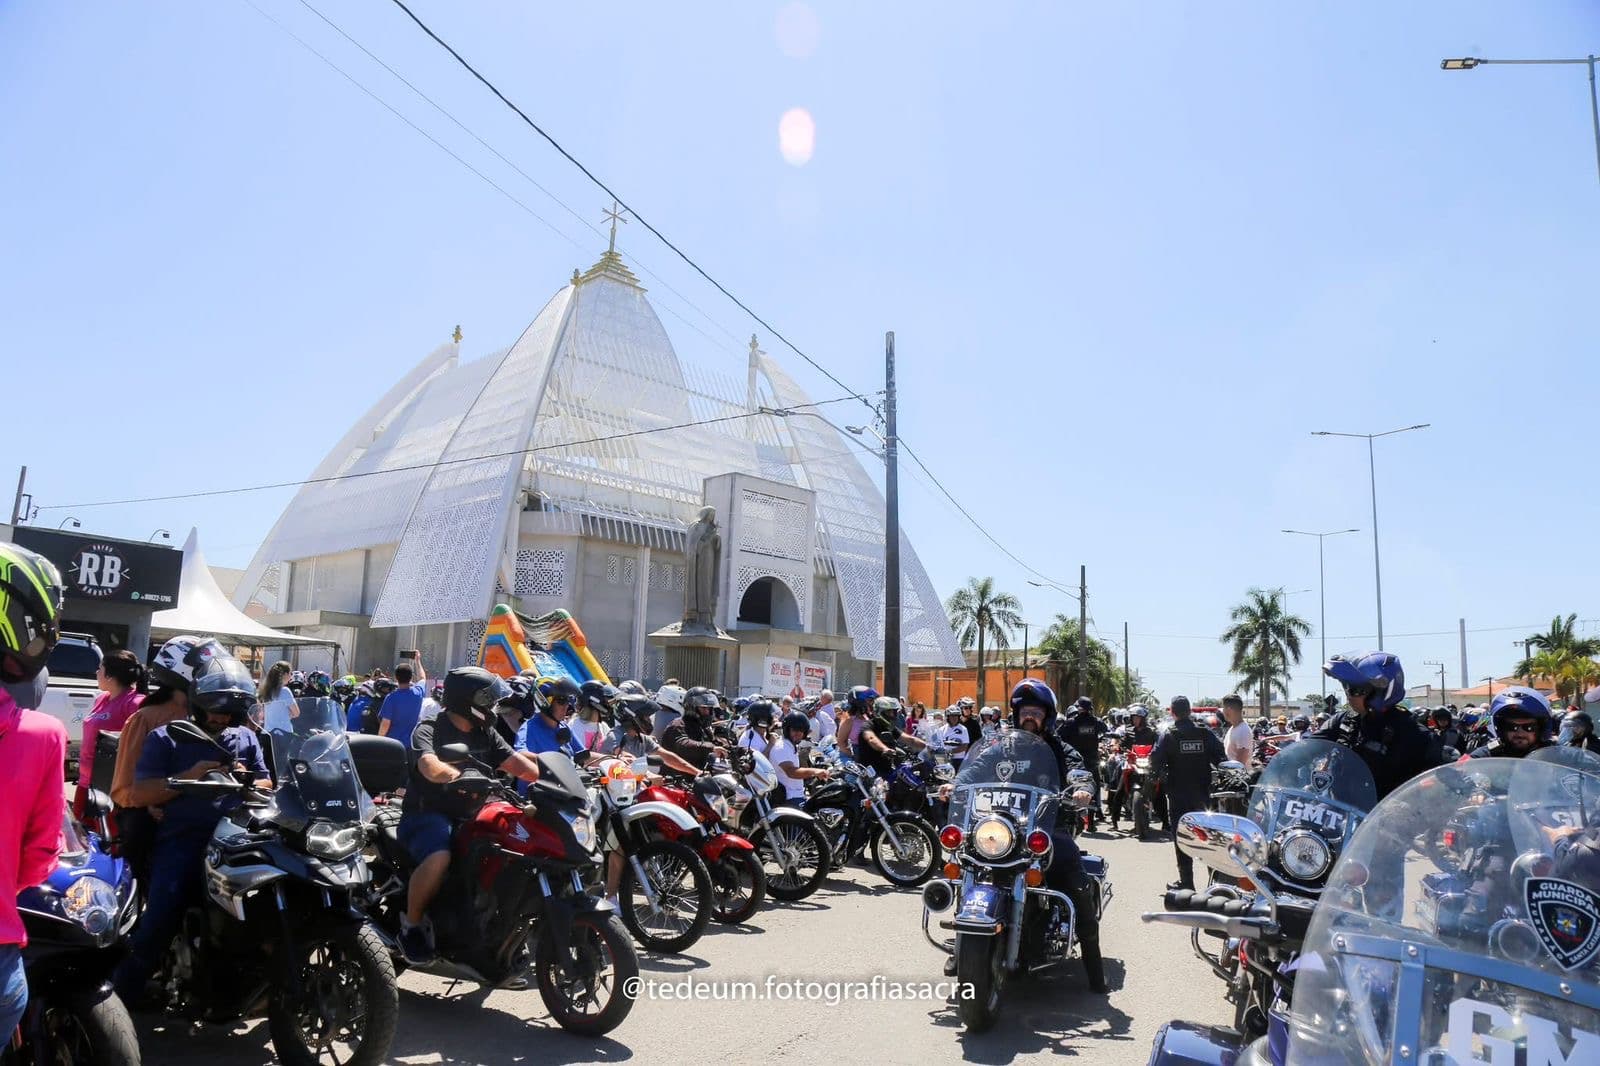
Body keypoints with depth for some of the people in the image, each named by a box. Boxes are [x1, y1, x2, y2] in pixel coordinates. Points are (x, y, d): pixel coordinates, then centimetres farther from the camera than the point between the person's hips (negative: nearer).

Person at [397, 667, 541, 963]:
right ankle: (411, 923, -11)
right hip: (427, 815, -6)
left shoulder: (486, 735, 13)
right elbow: (430, 767, -29)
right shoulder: (428, 731, -8)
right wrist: (461, 777, -49)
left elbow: (517, 763, 1)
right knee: (438, 858, -36)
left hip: (468, 819, 6)